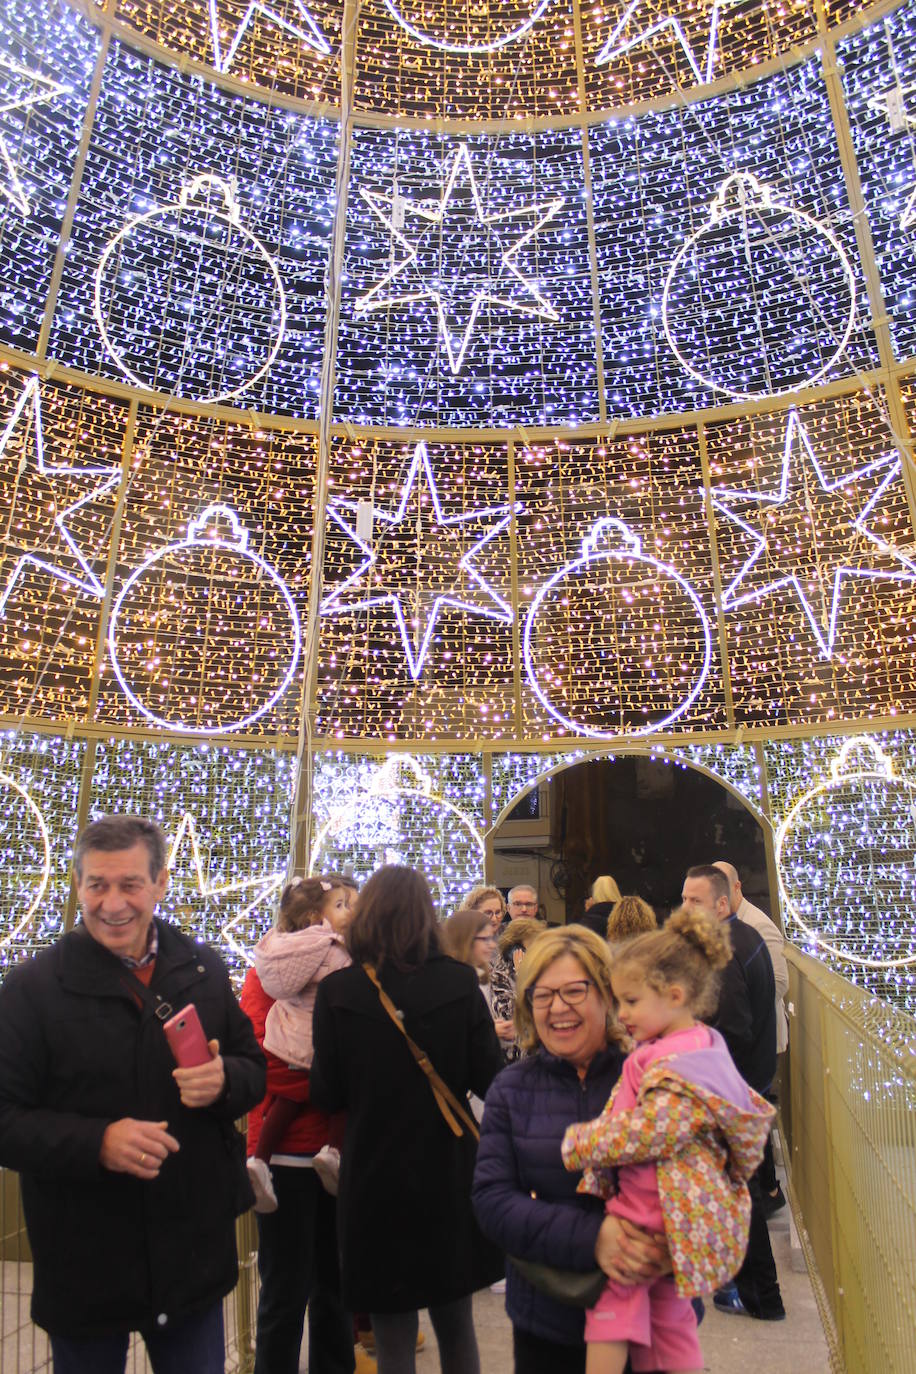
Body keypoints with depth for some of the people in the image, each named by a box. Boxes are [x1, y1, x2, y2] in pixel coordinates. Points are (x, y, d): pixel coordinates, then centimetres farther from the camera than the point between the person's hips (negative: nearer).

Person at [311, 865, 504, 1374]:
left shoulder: (337, 992, -14)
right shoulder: (460, 983, -12)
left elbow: (328, 1094, -7)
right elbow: (490, 1080, -10)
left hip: (376, 1177, -1)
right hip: (450, 1176, 2)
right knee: (456, 1323, 23)